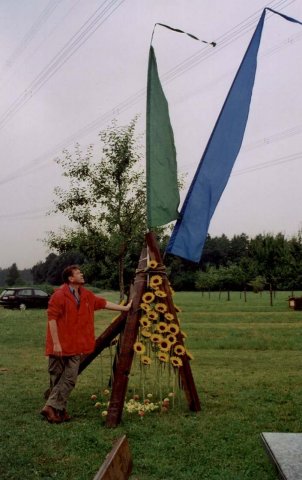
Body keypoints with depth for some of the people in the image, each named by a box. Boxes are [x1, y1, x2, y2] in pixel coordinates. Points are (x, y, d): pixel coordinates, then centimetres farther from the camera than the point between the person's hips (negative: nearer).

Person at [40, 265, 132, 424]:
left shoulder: (86, 295, 10)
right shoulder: (59, 295, -13)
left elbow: (103, 303, 19)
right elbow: (52, 318, -16)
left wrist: (125, 308, 20)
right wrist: (56, 343, -18)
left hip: (75, 346, 7)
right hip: (60, 346, -7)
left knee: (70, 378, 3)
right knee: (57, 377, 1)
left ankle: (54, 408, 10)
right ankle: (53, 408, 11)